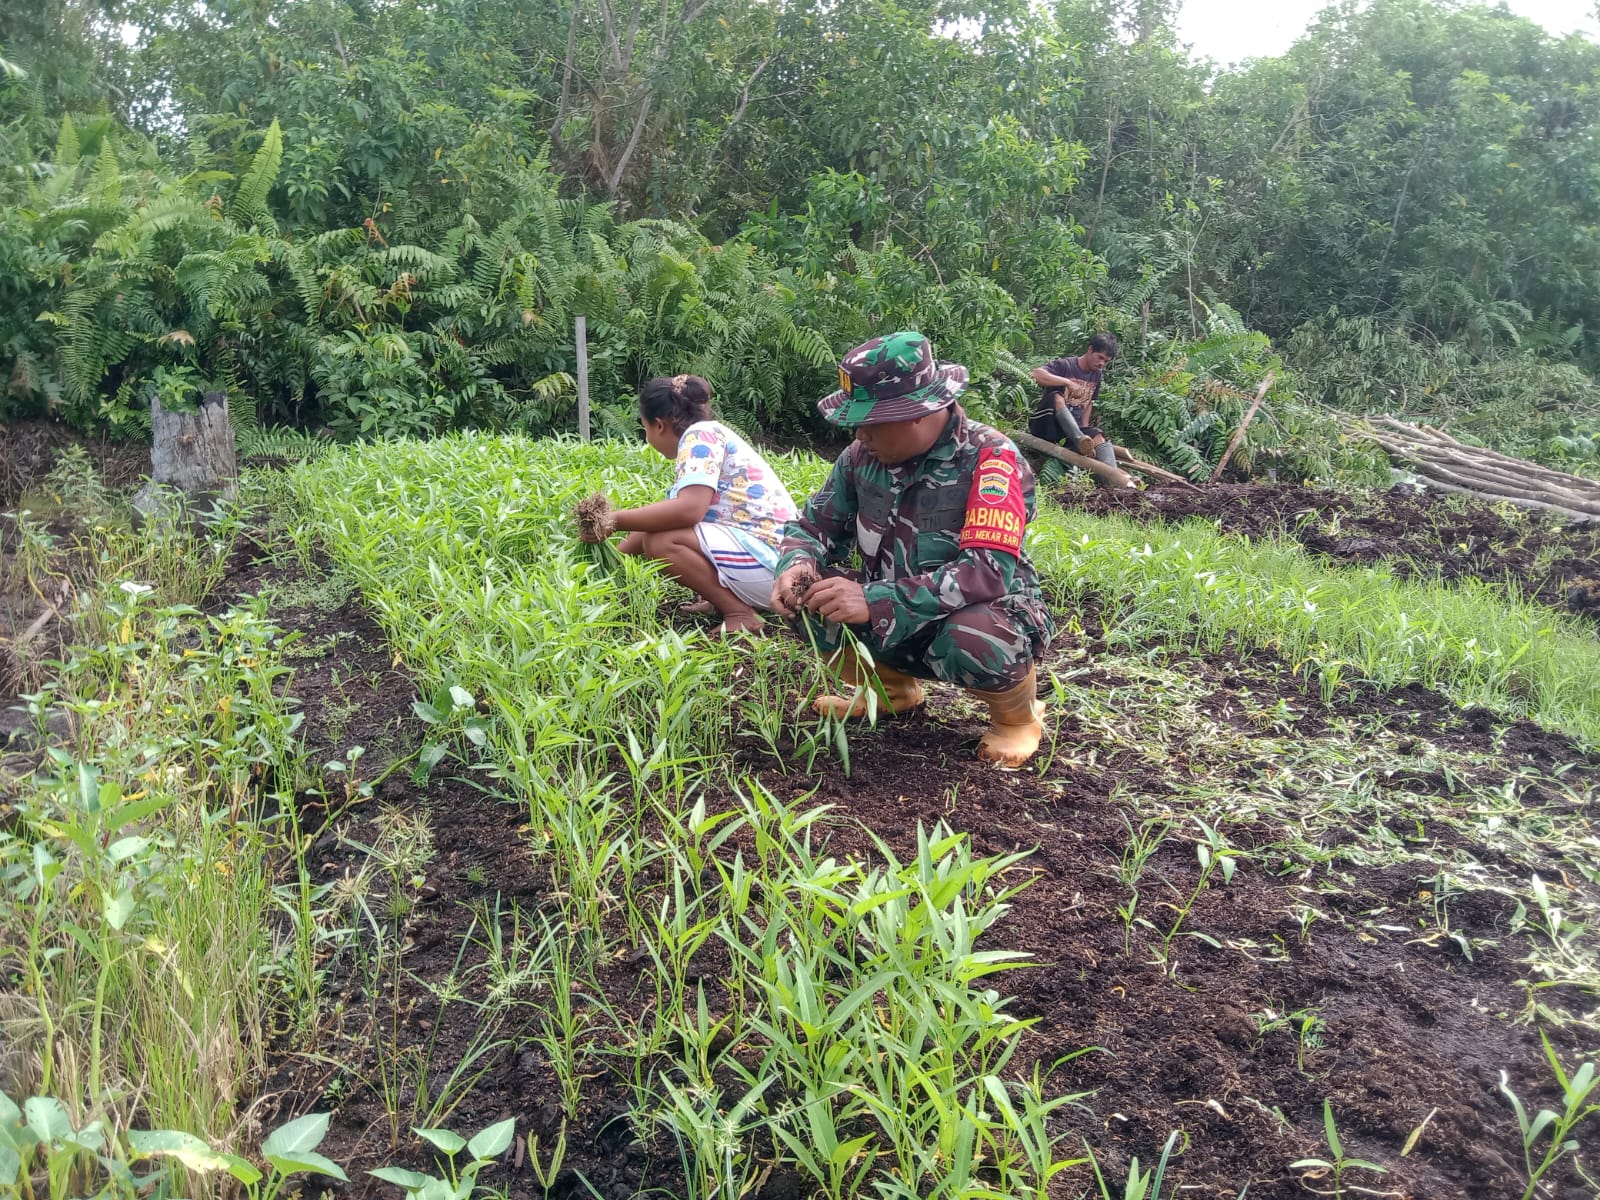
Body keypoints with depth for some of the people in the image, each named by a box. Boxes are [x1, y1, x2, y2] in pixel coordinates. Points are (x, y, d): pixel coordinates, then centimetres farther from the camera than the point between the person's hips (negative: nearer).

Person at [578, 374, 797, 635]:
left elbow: (688, 510, -24)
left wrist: (616, 520, -16)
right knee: (659, 531, 17)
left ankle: (740, 614, -11)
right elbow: (670, 516, 24)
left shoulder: (700, 435, -9)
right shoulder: (708, 437, 20)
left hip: (767, 558, -10)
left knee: (660, 541, -19)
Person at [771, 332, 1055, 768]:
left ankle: (1016, 716, -2)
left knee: (969, 641, -40)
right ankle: (891, 688, 13)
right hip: (899, 625, 6)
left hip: (990, 615, -5)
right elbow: (814, 526, 4)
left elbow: (990, 571, -36)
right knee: (808, 594, -14)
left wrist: (875, 600, -41)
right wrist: (797, 566, -21)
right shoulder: (863, 455, -7)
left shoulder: (989, 459, -24)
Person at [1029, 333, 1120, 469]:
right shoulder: (1063, 365, -12)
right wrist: (1068, 382, -34)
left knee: (1098, 437, -23)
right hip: (1045, 425, -6)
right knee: (1056, 397, -34)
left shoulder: (1097, 375, 9)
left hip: (1071, 429, 6)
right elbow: (1035, 374, -29)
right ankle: (1080, 440, -50)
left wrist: (1084, 429, 2)